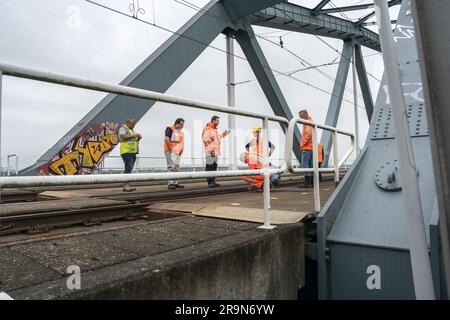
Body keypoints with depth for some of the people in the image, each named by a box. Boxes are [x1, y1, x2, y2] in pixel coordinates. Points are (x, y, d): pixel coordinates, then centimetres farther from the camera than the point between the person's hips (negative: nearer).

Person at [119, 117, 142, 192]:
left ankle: (125, 186, 10)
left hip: (133, 152, 9)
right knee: (128, 168, -17)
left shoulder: (132, 130, 26)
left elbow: (135, 140, 29)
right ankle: (126, 185, -20)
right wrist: (133, 136, -17)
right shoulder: (123, 128, -1)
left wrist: (138, 138, 8)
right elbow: (122, 137, -17)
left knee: (129, 169, 7)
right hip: (126, 152, -9)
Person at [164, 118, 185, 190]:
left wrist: (181, 150, 9)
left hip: (178, 152, 9)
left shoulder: (180, 131, 18)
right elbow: (166, 139, -19)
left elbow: (182, 141, 21)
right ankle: (170, 183, -9)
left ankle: (175, 183, 18)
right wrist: (170, 148, -19)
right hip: (171, 151, -9)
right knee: (171, 167, -11)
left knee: (177, 167, 11)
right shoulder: (170, 129, -8)